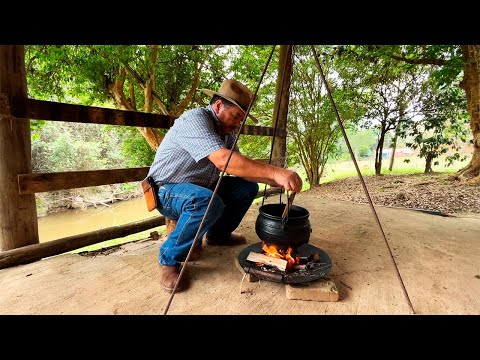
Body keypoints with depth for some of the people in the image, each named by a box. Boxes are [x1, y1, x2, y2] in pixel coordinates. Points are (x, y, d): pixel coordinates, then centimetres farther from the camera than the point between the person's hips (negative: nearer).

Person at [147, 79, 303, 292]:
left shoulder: (227, 132, 3)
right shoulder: (194, 119, -24)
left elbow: (239, 167, 1)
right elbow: (223, 161, -40)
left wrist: (275, 180, -14)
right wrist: (274, 173, -42)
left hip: (200, 187, 8)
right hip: (166, 191, -8)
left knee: (248, 187, -1)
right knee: (208, 202, -38)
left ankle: (218, 234, 16)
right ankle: (168, 258, -14)